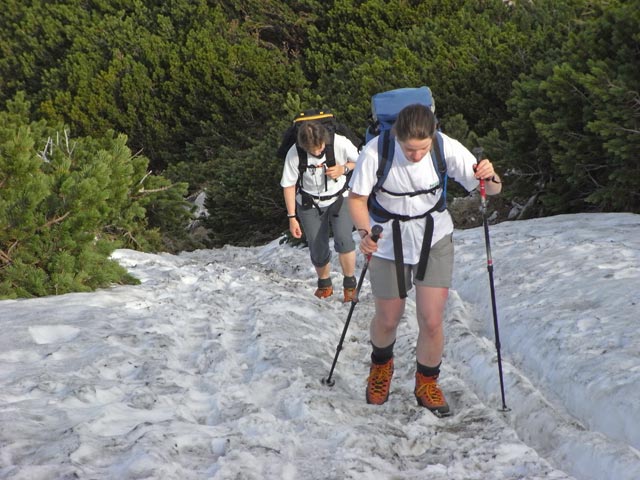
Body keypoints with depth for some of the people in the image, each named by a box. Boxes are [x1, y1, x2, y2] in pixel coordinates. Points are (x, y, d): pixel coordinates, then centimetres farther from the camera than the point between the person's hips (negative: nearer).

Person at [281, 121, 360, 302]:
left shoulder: (340, 144, -24)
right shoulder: (294, 154, -23)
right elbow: (288, 185, -9)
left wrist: (343, 169, -25)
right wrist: (292, 217, -7)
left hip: (339, 198, -1)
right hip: (310, 204, 1)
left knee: (343, 240, -22)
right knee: (318, 250, 4)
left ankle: (350, 283, -1)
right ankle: (324, 284, 34)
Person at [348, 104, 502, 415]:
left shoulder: (447, 148, -22)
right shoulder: (376, 152, -25)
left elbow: (492, 190, -16)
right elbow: (357, 198, -14)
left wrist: (490, 177, -40)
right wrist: (365, 232, -32)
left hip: (435, 239, 0)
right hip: (389, 242, 0)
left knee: (432, 321, -5)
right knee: (388, 319, 13)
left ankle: (427, 384, 22)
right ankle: (381, 365, 47)